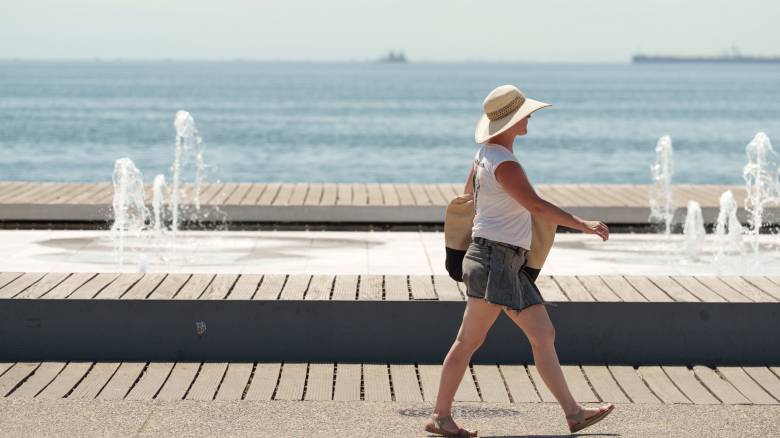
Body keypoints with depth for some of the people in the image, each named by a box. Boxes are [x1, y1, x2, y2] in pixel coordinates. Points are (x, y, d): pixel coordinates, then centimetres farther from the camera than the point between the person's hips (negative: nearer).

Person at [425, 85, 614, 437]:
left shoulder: (486, 152, 14)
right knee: (469, 340, -6)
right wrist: (583, 225, -23)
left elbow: (469, 192, 30)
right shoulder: (504, 164, -16)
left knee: (544, 336, 7)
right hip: (494, 258, -10)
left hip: (510, 266, 10)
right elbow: (537, 206, -24)